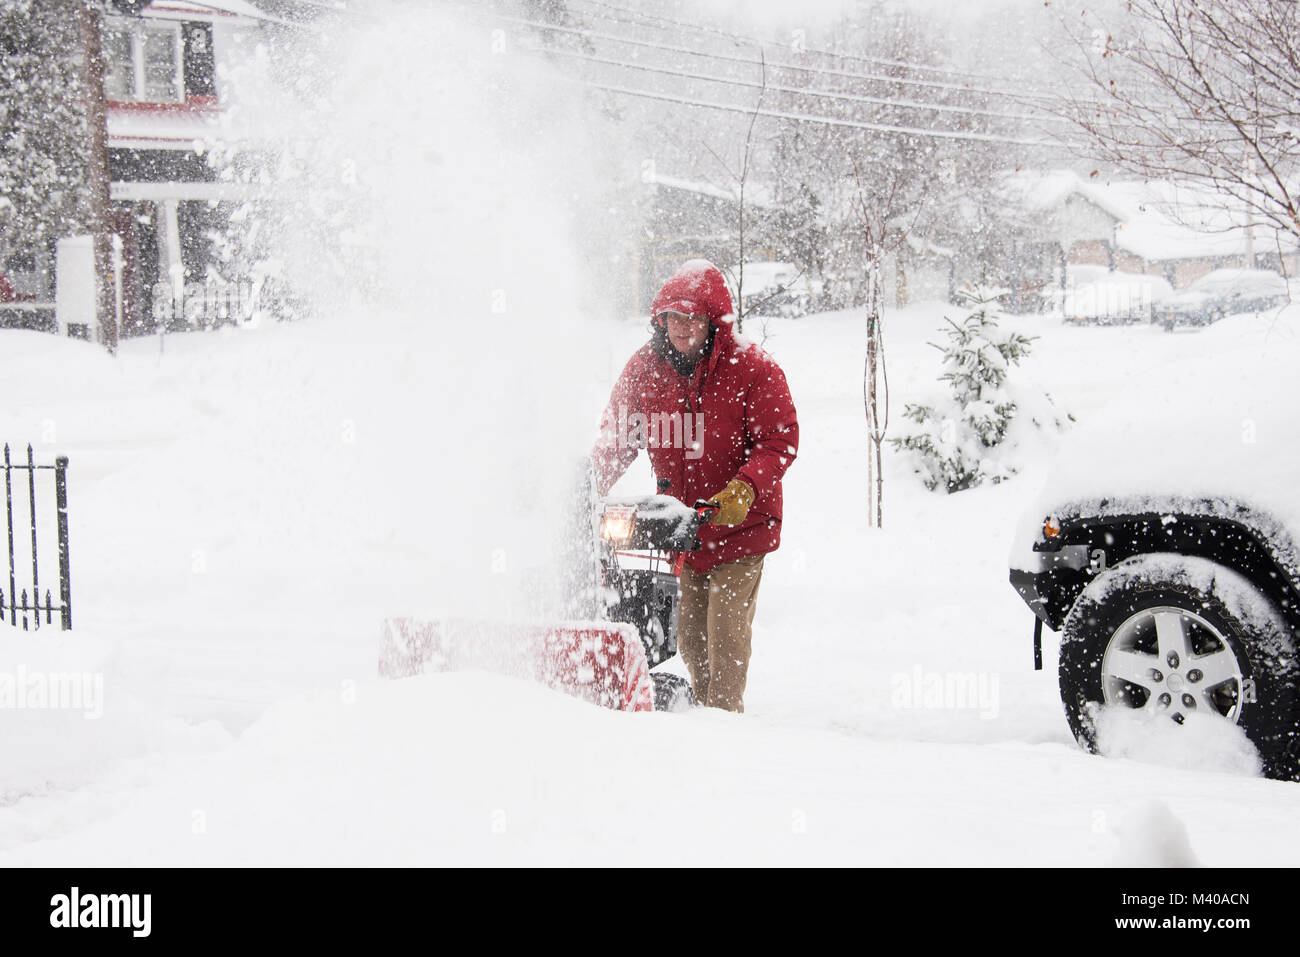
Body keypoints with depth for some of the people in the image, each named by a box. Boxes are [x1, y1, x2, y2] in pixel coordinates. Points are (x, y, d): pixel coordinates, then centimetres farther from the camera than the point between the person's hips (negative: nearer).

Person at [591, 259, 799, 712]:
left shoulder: (753, 368, -14)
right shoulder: (643, 368, -3)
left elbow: (779, 441, -14)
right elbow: (616, 436, 5)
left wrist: (743, 489, -30)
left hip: (741, 523, -4)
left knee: (726, 629, -11)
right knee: (689, 633, 10)